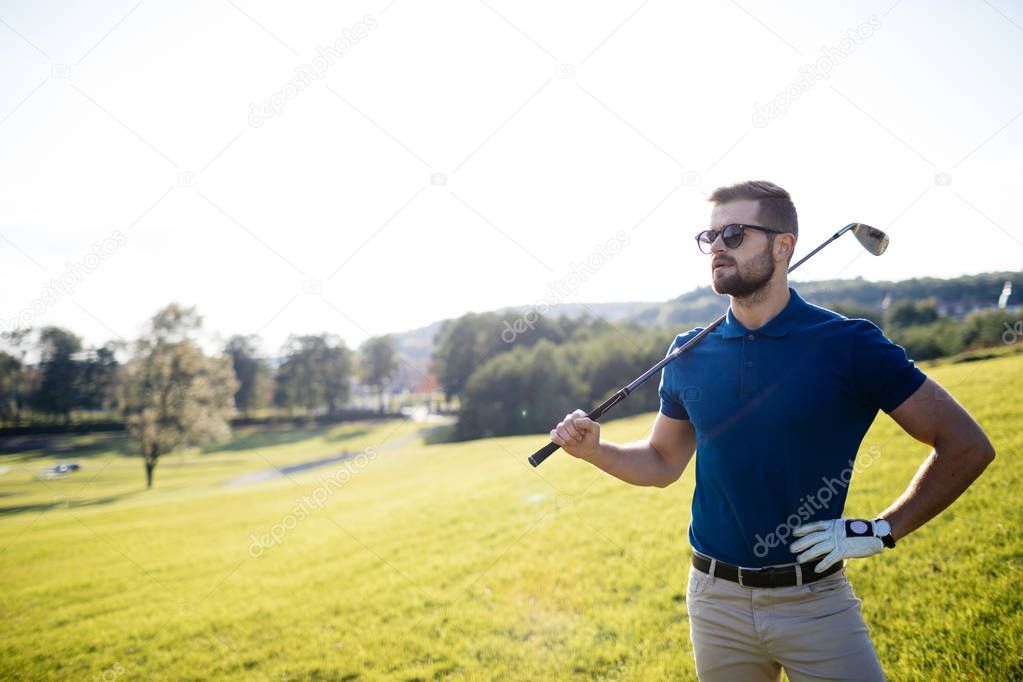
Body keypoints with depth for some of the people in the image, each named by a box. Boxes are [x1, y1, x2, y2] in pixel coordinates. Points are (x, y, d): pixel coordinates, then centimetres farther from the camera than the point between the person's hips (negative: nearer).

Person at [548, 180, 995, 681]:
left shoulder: (849, 344, -10)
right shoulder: (689, 355, 1)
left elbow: (967, 446, -5)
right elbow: (662, 462, 13)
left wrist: (880, 531, -10)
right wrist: (594, 449, -4)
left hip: (814, 601, -3)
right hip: (715, 601, 3)